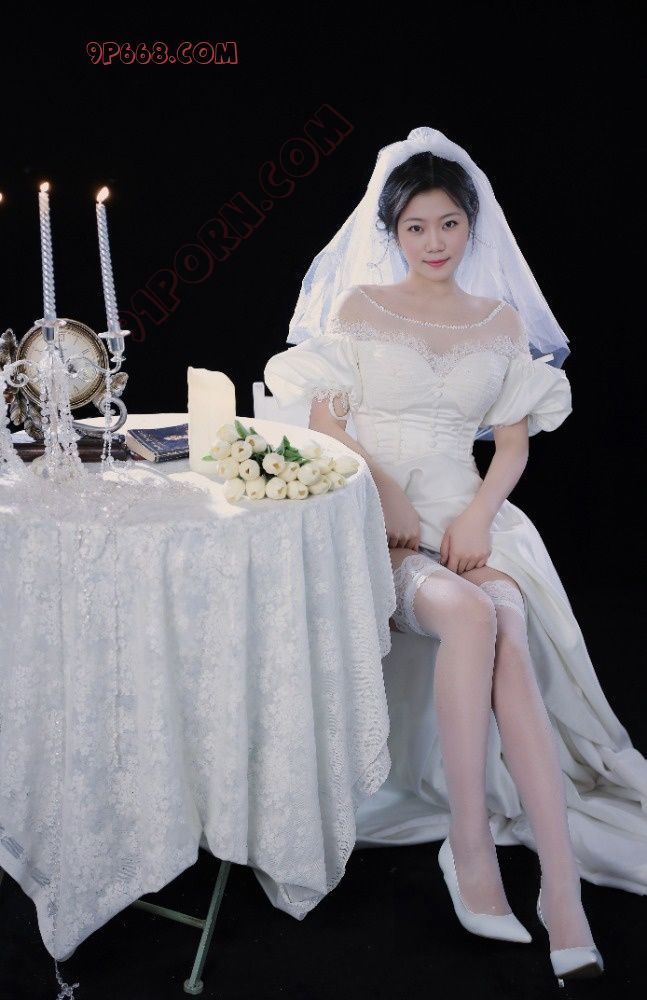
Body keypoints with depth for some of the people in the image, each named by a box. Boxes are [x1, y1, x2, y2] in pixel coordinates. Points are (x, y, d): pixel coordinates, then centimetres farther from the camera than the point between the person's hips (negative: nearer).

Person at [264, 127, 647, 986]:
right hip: (372, 514, -2)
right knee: (473, 616, -33)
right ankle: (471, 849, -24)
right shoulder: (358, 306, 8)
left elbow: (513, 445, 12)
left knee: (509, 635, -30)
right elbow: (325, 424, 1)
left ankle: (562, 886, -30)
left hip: (467, 513, 2)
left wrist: (479, 513, -8)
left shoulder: (504, 321, 14)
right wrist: (389, 498, -14)